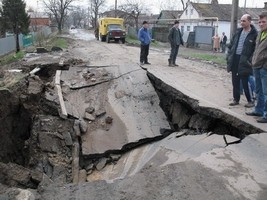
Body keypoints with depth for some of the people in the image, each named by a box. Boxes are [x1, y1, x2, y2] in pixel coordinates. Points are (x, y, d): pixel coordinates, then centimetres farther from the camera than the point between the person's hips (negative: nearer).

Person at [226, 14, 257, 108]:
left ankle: (250, 101, 13)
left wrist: (250, 61, -17)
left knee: (245, 83, -1)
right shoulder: (238, 32, 12)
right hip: (235, 60, 6)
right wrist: (229, 56, 9)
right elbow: (231, 44, 18)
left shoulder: (254, 34, -8)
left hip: (244, 61, -6)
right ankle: (236, 99, 24)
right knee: (235, 82, 12)